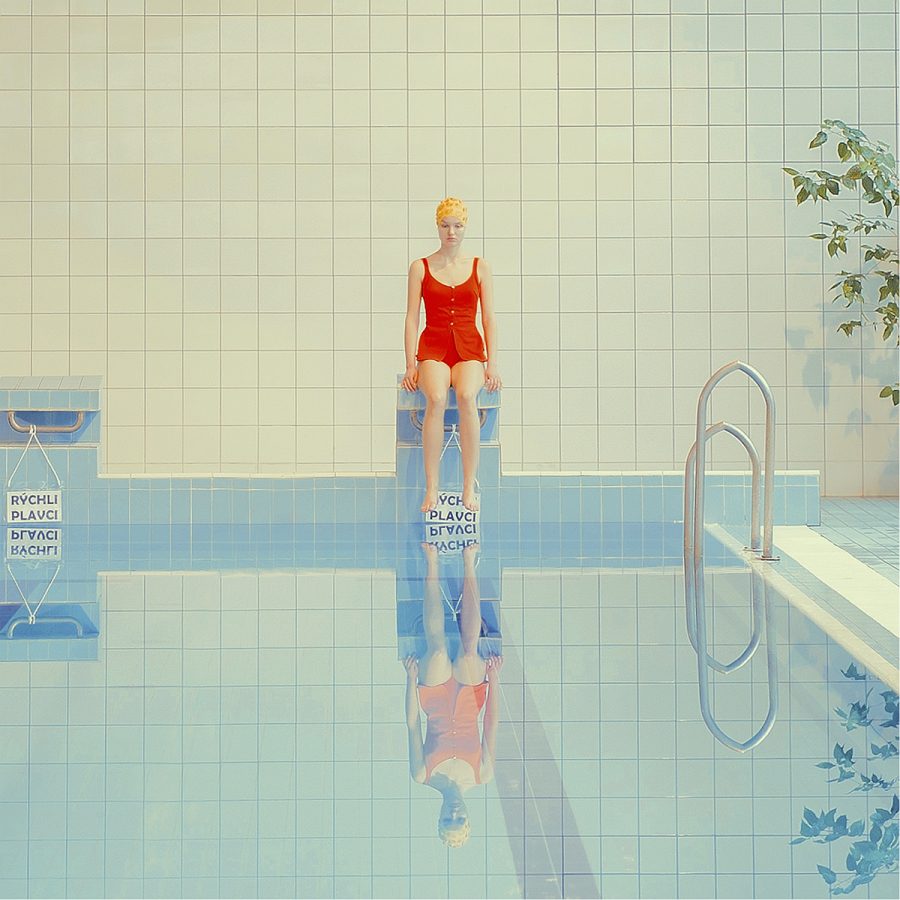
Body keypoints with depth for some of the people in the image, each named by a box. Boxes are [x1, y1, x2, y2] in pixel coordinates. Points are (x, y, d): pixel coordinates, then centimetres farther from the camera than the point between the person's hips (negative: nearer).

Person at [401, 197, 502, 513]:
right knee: (436, 398, -34)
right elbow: (411, 318, 5)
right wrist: (410, 365, -5)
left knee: (466, 396, -34)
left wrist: (492, 365, -2)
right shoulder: (420, 268, 9)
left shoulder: (479, 268, 11)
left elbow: (489, 318, 8)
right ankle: (431, 490, -32)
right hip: (432, 349, 0)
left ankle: (469, 488, -30)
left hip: (470, 349, 1)